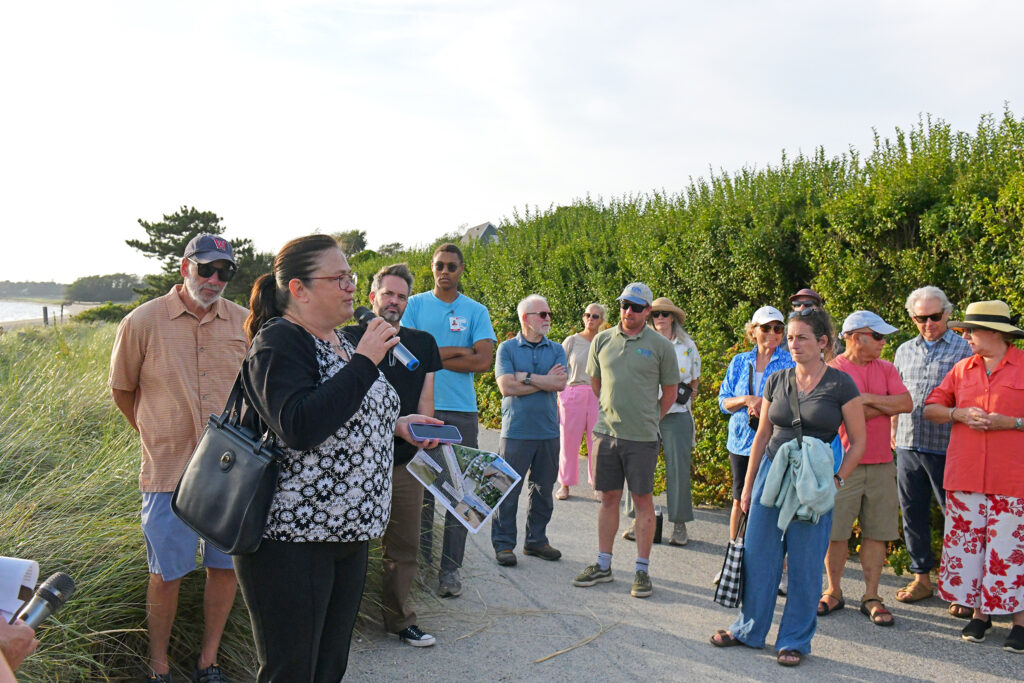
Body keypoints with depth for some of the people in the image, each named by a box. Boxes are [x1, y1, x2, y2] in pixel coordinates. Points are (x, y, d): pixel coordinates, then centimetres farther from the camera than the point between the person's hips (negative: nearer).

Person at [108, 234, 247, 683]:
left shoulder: (243, 324, 1)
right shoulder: (143, 322, -5)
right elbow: (122, 390, 7)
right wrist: (158, 437, 11)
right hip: (169, 470, -2)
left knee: (225, 565, 11)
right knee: (166, 573, 7)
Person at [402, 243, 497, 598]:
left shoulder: (476, 311, 8)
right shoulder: (415, 304, 7)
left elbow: (484, 360, -5)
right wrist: (458, 351, -5)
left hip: (462, 412, 1)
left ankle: (450, 568, 10)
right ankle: (421, 563, 12)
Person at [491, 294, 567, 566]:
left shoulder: (556, 350, 9)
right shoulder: (507, 348, 0)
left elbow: (560, 383, -7)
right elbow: (506, 387, -12)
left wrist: (525, 376, -11)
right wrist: (546, 381, -7)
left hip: (548, 432, 4)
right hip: (516, 431, -4)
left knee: (543, 490, 11)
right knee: (508, 491, 0)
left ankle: (536, 540, 24)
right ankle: (503, 544, 11)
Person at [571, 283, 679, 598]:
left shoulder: (660, 345, -2)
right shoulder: (602, 340, 6)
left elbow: (669, 392, 6)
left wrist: (648, 419, 9)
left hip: (642, 436, -3)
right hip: (606, 431, 3)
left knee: (643, 500, 4)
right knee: (609, 498, 11)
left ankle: (642, 570, 13)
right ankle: (603, 565, 21)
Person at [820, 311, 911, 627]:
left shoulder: (886, 369, 11)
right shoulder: (832, 370, -4)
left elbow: (906, 403, -3)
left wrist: (868, 399, -11)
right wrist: (886, 406, -6)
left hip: (881, 464, 4)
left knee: (876, 533, 5)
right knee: (835, 531, 3)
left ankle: (871, 597, 15)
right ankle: (833, 592, 18)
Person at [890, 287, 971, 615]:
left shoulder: (964, 349, 0)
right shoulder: (905, 351, 14)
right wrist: (893, 434, 14)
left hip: (947, 448, -4)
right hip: (908, 445, 5)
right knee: (913, 513, 10)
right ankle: (922, 577, 23)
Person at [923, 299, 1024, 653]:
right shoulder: (962, 369, 12)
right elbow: (930, 408, 14)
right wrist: (959, 414, -3)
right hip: (964, 476, 5)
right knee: (967, 542, 8)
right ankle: (980, 613, 21)